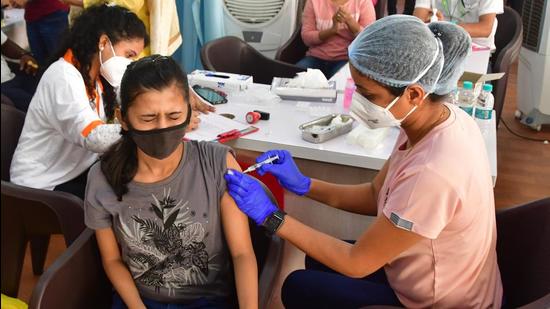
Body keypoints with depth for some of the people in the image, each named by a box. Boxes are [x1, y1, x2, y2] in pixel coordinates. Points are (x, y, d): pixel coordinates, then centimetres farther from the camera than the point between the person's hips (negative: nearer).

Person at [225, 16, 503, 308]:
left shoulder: (432, 174, -39)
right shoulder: (436, 116, -12)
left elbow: (356, 263, -25)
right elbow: (376, 196, 3)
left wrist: (270, 215, -21)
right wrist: (303, 185, -7)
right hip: (433, 273, 7)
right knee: (319, 261, 21)